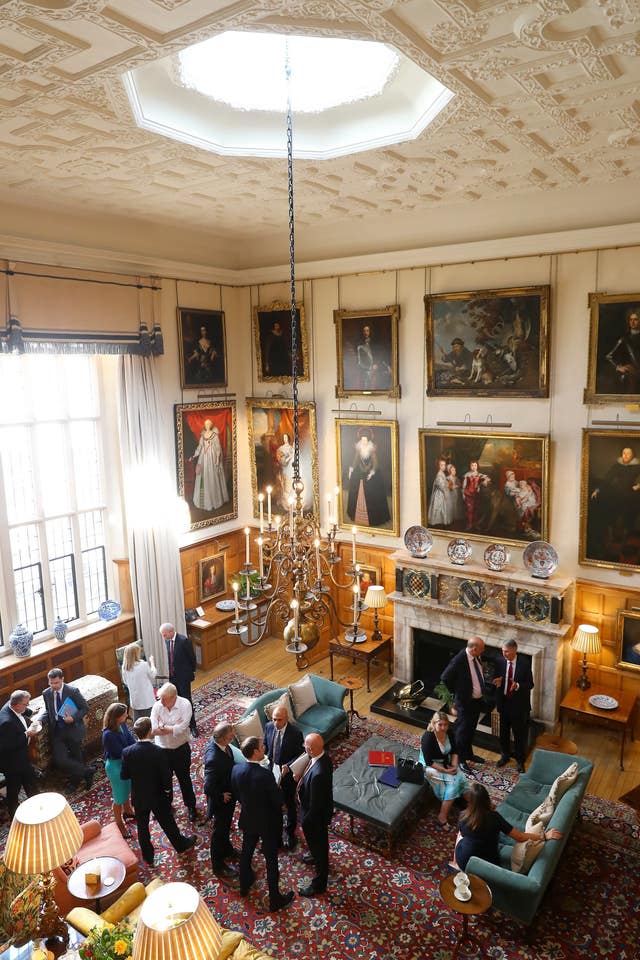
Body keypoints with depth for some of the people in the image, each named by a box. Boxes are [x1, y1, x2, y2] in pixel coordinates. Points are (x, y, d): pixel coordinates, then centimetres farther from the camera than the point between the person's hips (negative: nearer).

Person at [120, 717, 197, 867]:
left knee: (142, 827, 23)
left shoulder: (127, 752, -21)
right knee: (168, 823, 21)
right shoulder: (159, 752, -28)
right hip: (158, 797, -1)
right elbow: (166, 777, -20)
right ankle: (182, 845, 44)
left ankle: (148, 857, 41)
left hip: (138, 797, 2)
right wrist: (168, 790, -1)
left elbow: (124, 775, -9)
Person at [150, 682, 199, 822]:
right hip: (162, 749, 2)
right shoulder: (157, 706, -16)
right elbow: (154, 730, -21)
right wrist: (173, 727, -29)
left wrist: (163, 727, -21)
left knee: (185, 779, 15)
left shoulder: (185, 704, -21)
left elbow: (182, 728, -27)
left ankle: (191, 806, 36)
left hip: (181, 749, -2)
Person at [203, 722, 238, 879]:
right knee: (219, 830, 18)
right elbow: (208, 788, -36)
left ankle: (226, 848, 57)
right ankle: (218, 865, 41)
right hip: (221, 800, -8)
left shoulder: (218, 742, -16)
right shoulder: (214, 758, -43)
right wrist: (222, 796, -21)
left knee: (226, 825, 32)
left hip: (228, 793, 8)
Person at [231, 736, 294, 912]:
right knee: (271, 860, 14)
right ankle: (275, 899, 31)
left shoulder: (236, 770, -17)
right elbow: (278, 800, -22)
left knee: (246, 852, 28)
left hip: (248, 820, 5)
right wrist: (278, 785, -4)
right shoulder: (265, 775, -35)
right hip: (268, 823, -5)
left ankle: (245, 885, 51)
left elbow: (236, 794, -1)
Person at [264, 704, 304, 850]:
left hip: (288, 774, -3)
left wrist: (287, 766, -27)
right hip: (271, 771, 4)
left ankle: (290, 833, 38)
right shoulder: (268, 727, -12)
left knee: (290, 804, 16)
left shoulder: (296, 732, -25)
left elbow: (300, 755, -15)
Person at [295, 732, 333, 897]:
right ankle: (317, 857, 64)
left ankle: (319, 884, 38)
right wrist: (301, 779, 0)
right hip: (321, 808, 8)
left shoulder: (318, 773, -43)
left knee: (317, 845, 16)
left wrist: (306, 822, -17)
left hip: (316, 815, -8)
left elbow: (315, 804, -30)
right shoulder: (323, 757, -15)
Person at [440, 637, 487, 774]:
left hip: (478, 700, 7)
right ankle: (461, 760, 25)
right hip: (465, 702, -7)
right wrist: (457, 692, -10)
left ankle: (469, 754, 44)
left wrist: (481, 693, 9)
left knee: (471, 729, 25)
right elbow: (445, 678, -22)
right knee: (463, 730, 9)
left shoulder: (477, 657, -6)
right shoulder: (459, 660, -30)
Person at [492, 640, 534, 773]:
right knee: (504, 732, 18)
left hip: (519, 704, -3)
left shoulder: (525, 664, -15)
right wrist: (498, 682, -19)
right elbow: (497, 679, 5)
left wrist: (518, 686, -29)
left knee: (519, 734, 10)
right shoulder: (500, 661, -6)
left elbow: (530, 684, -11)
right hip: (503, 702, 3)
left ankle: (520, 760, 30)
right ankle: (505, 755, 40)